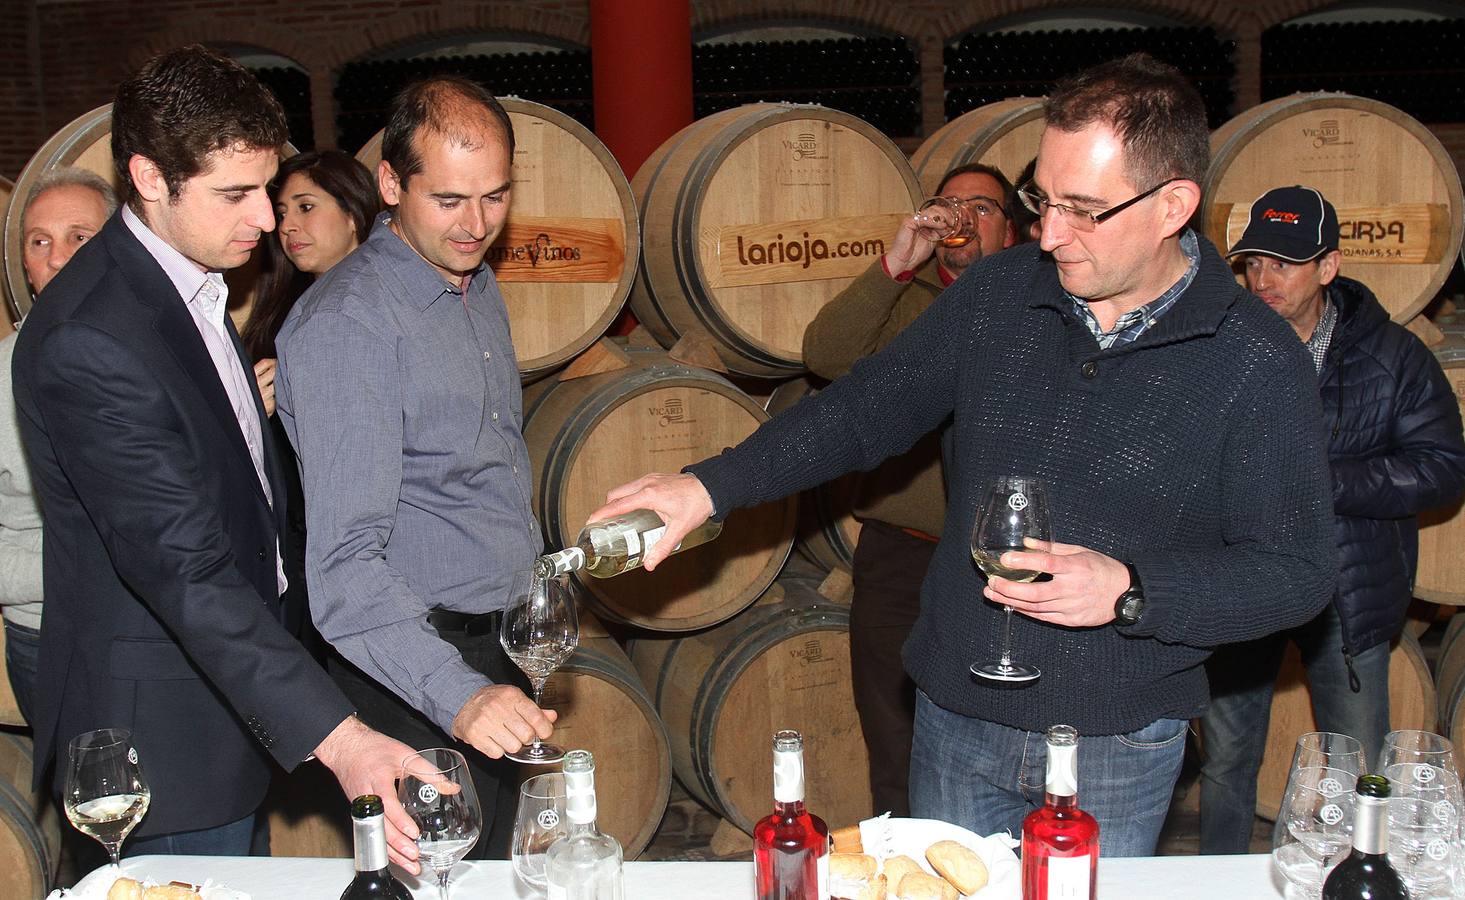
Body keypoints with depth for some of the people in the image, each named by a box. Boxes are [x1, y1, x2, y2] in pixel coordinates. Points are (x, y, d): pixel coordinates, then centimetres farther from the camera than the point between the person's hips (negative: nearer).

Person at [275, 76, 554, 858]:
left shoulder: (477, 284, 6)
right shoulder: (345, 324, -23)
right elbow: (344, 563, -31)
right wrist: (457, 696, -43)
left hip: (499, 647, 8)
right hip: (416, 662, -8)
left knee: (495, 869, 21)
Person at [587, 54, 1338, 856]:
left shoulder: (1259, 365, -14)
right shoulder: (997, 293, -3)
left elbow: (1297, 571, -12)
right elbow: (864, 410, 2)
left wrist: (1128, 590, -27)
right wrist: (713, 485, -7)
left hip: (1118, 758, -3)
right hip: (956, 722, 3)